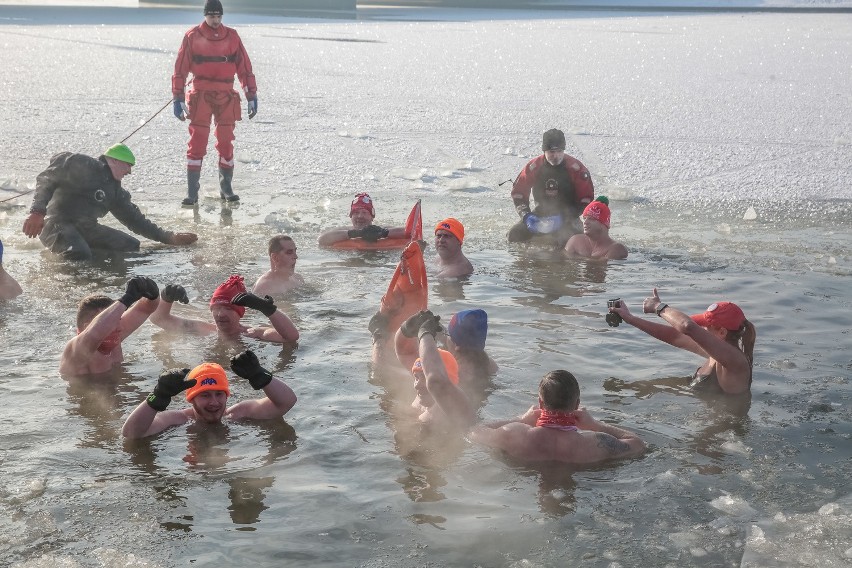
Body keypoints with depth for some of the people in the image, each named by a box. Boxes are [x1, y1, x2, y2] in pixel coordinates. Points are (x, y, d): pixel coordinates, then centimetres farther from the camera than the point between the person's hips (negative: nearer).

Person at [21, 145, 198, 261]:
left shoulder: (114, 188, 17)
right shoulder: (85, 166, -8)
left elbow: (133, 218, 22)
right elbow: (47, 178, -13)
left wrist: (169, 238, 17)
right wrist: (37, 211, -25)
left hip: (86, 227, 8)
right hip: (58, 223, -8)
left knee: (131, 245, -4)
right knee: (80, 254, -38)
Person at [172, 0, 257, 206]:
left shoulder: (232, 36, 5)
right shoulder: (192, 36, 0)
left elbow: (244, 67, 8)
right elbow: (180, 69, 1)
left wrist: (252, 96, 5)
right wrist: (178, 98, -3)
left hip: (226, 97, 2)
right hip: (200, 96, -2)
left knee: (226, 143, 8)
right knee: (197, 144, -4)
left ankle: (226, 187, 21)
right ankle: (192, 192, 0)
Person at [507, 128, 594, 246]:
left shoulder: (575, 168, -12)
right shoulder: (533, 166, -5)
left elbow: (586, 198, -9)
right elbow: (518, 191, 5)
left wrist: (566, 218, -20)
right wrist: (526, 215, -11)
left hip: (567, 215, -3)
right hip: (541, 213, 3)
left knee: (567, 241, -34)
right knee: (515, 235, -15)